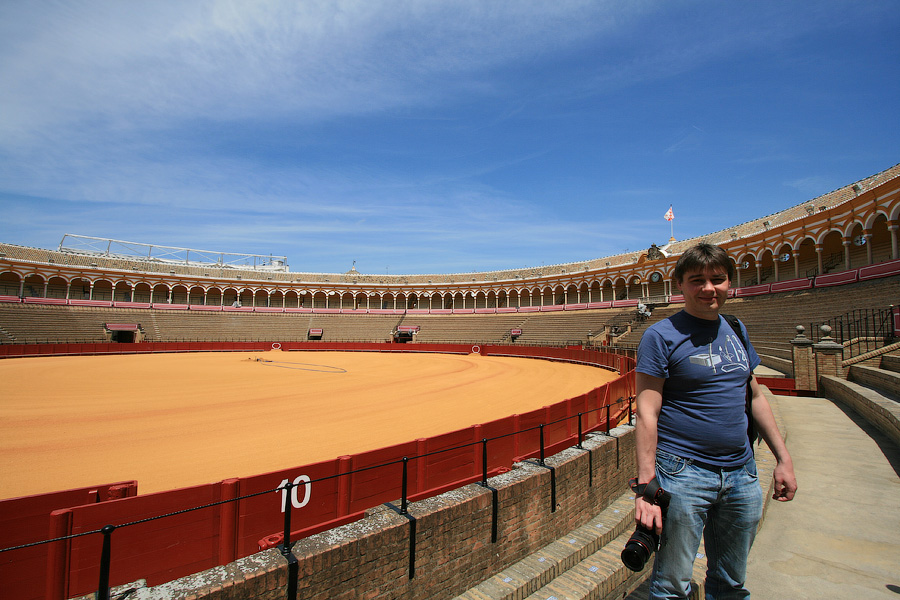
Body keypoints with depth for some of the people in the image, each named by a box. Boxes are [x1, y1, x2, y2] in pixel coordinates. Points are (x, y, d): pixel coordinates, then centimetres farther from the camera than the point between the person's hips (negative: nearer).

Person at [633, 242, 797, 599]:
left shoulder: (736, 331, 9)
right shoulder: (661, 336, -12)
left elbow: (754, 398, 18)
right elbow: (647, 415, -16)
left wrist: (783, 457, 14)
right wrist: (646, 488, -19)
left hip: (742, 474, 6)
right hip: (683, 473, -6)